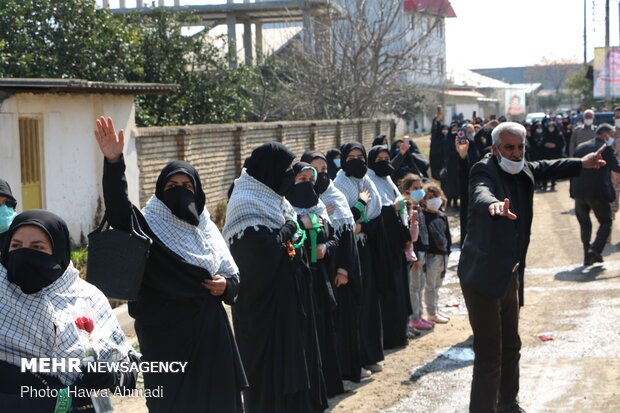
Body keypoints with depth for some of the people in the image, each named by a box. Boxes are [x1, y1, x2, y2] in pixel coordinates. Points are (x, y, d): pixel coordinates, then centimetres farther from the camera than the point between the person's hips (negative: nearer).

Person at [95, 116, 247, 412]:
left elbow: (233, 276, 18)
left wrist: (226, 285, -6)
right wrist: (113, 162, -41)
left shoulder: (206, 230, 10)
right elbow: (117, 209, -26)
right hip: (167, 334, -5)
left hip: (209, 332, 5)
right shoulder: (149, 228, -6)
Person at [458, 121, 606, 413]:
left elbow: (546, 169, 29)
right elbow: (481, 194, -42)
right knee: (489, 355, -9)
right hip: (483, 276, -9)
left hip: (510, 275, 9)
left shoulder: (523, 171, 6)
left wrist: (582, 164, 27)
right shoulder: (484, 171, -18)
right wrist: (494, 204, -63)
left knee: (510, 346, 23)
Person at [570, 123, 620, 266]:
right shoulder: (606, 148, -8)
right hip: (598, 193, -5)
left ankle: (587, 255, 13)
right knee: (606, 222, 9)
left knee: (584, 224, 16)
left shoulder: (580, 147, 12)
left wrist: (573, 191, 16)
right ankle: (595, 249, -9)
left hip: (579, 192, 5)